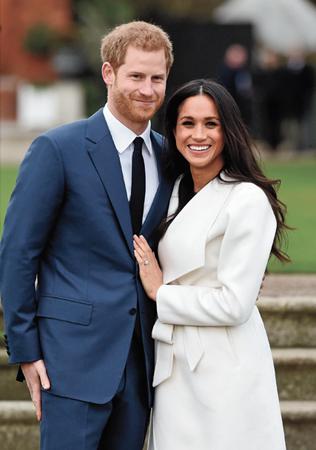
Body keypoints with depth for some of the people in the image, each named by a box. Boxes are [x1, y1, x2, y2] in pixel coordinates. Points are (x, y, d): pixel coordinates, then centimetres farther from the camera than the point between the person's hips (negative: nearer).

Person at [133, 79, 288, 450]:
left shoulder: (248, 200, -13)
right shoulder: (179, 191, 12)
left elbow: (234, 304, -17)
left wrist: (161, 293, -8)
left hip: (223, 373, -8)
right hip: (176, 366, 8)